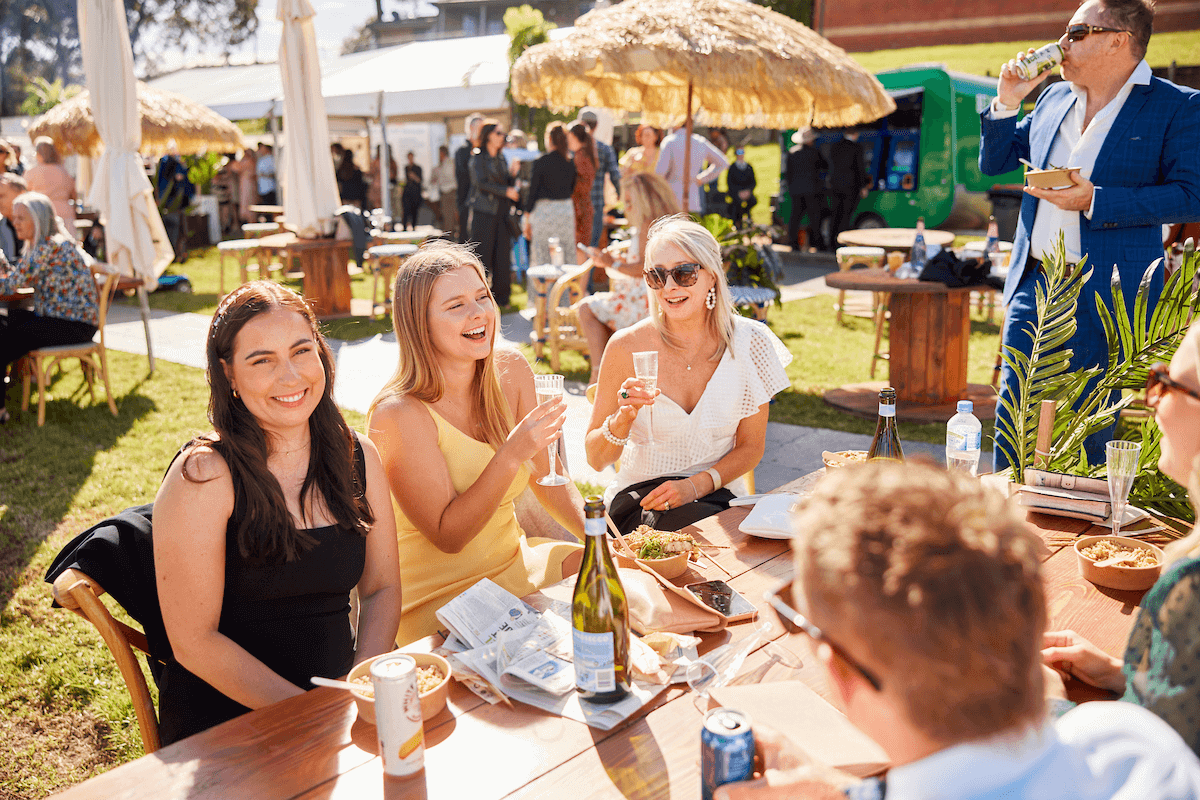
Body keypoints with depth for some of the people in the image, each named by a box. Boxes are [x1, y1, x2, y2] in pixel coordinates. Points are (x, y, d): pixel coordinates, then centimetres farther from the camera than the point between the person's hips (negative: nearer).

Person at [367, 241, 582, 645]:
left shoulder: (511, 371, -2)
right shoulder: (398, 414, -21)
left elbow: (547, 480, 8)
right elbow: (447, 536, -20)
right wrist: (512, 454, -30)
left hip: (512, 563, 7)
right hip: (437, 597, -6)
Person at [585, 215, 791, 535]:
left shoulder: (749, 342, -5)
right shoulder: (627, 347, -9)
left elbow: (751, 446, 4)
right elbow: (596, 459, -3)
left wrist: (696, 485, -13)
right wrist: (624, 417, -23)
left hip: (718, 495, 3)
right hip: (640, 496, -2)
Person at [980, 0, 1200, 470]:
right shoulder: (1053, 99, 12)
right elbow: (993, 163, 19)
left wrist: (1096, 201, -19)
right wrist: (1007, 102, 4)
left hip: (1106, 295, -5)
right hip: (1033, 285, 5)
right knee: (1012, 416, 6)